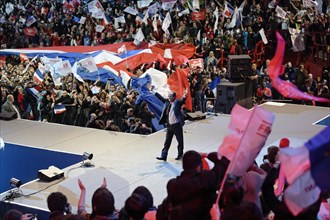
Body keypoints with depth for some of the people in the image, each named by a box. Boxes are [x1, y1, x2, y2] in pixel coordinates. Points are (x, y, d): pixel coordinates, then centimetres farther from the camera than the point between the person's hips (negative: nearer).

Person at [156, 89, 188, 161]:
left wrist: (184, 96, -48)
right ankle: (163, 156, 10)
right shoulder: (167, 102, 6)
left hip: (177, 125, -5)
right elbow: (161, 98, 18)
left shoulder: (177, 102, -10)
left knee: (180, 141, 7)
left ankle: (180, 155, 20)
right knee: (167, 141, 8)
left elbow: (182, 101, -27)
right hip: (169, 125, 6)